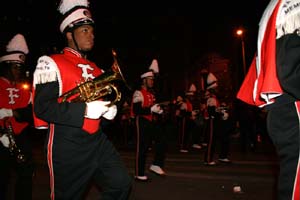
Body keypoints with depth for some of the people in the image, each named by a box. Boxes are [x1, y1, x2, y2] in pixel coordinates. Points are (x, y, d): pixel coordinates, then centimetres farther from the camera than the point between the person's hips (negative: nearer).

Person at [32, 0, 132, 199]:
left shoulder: (97, 69, 14)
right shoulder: (51, 64, -7)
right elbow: (42, 107, -16)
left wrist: (110, 109, -1)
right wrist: (85, 109, -24)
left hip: (97, 140, 6)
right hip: (67, 146, -6)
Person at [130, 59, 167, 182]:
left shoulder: (151, 93, 17)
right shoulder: (138, 93, -12)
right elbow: (136, 110, -22)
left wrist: (158, 111, 8)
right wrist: (151, 109, -26)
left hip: (153, 122, 9)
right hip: (143, 123, -8)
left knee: (162, 142, 1)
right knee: (142, 148, -2)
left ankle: (156, 165, 14)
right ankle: (139, 174, 9)